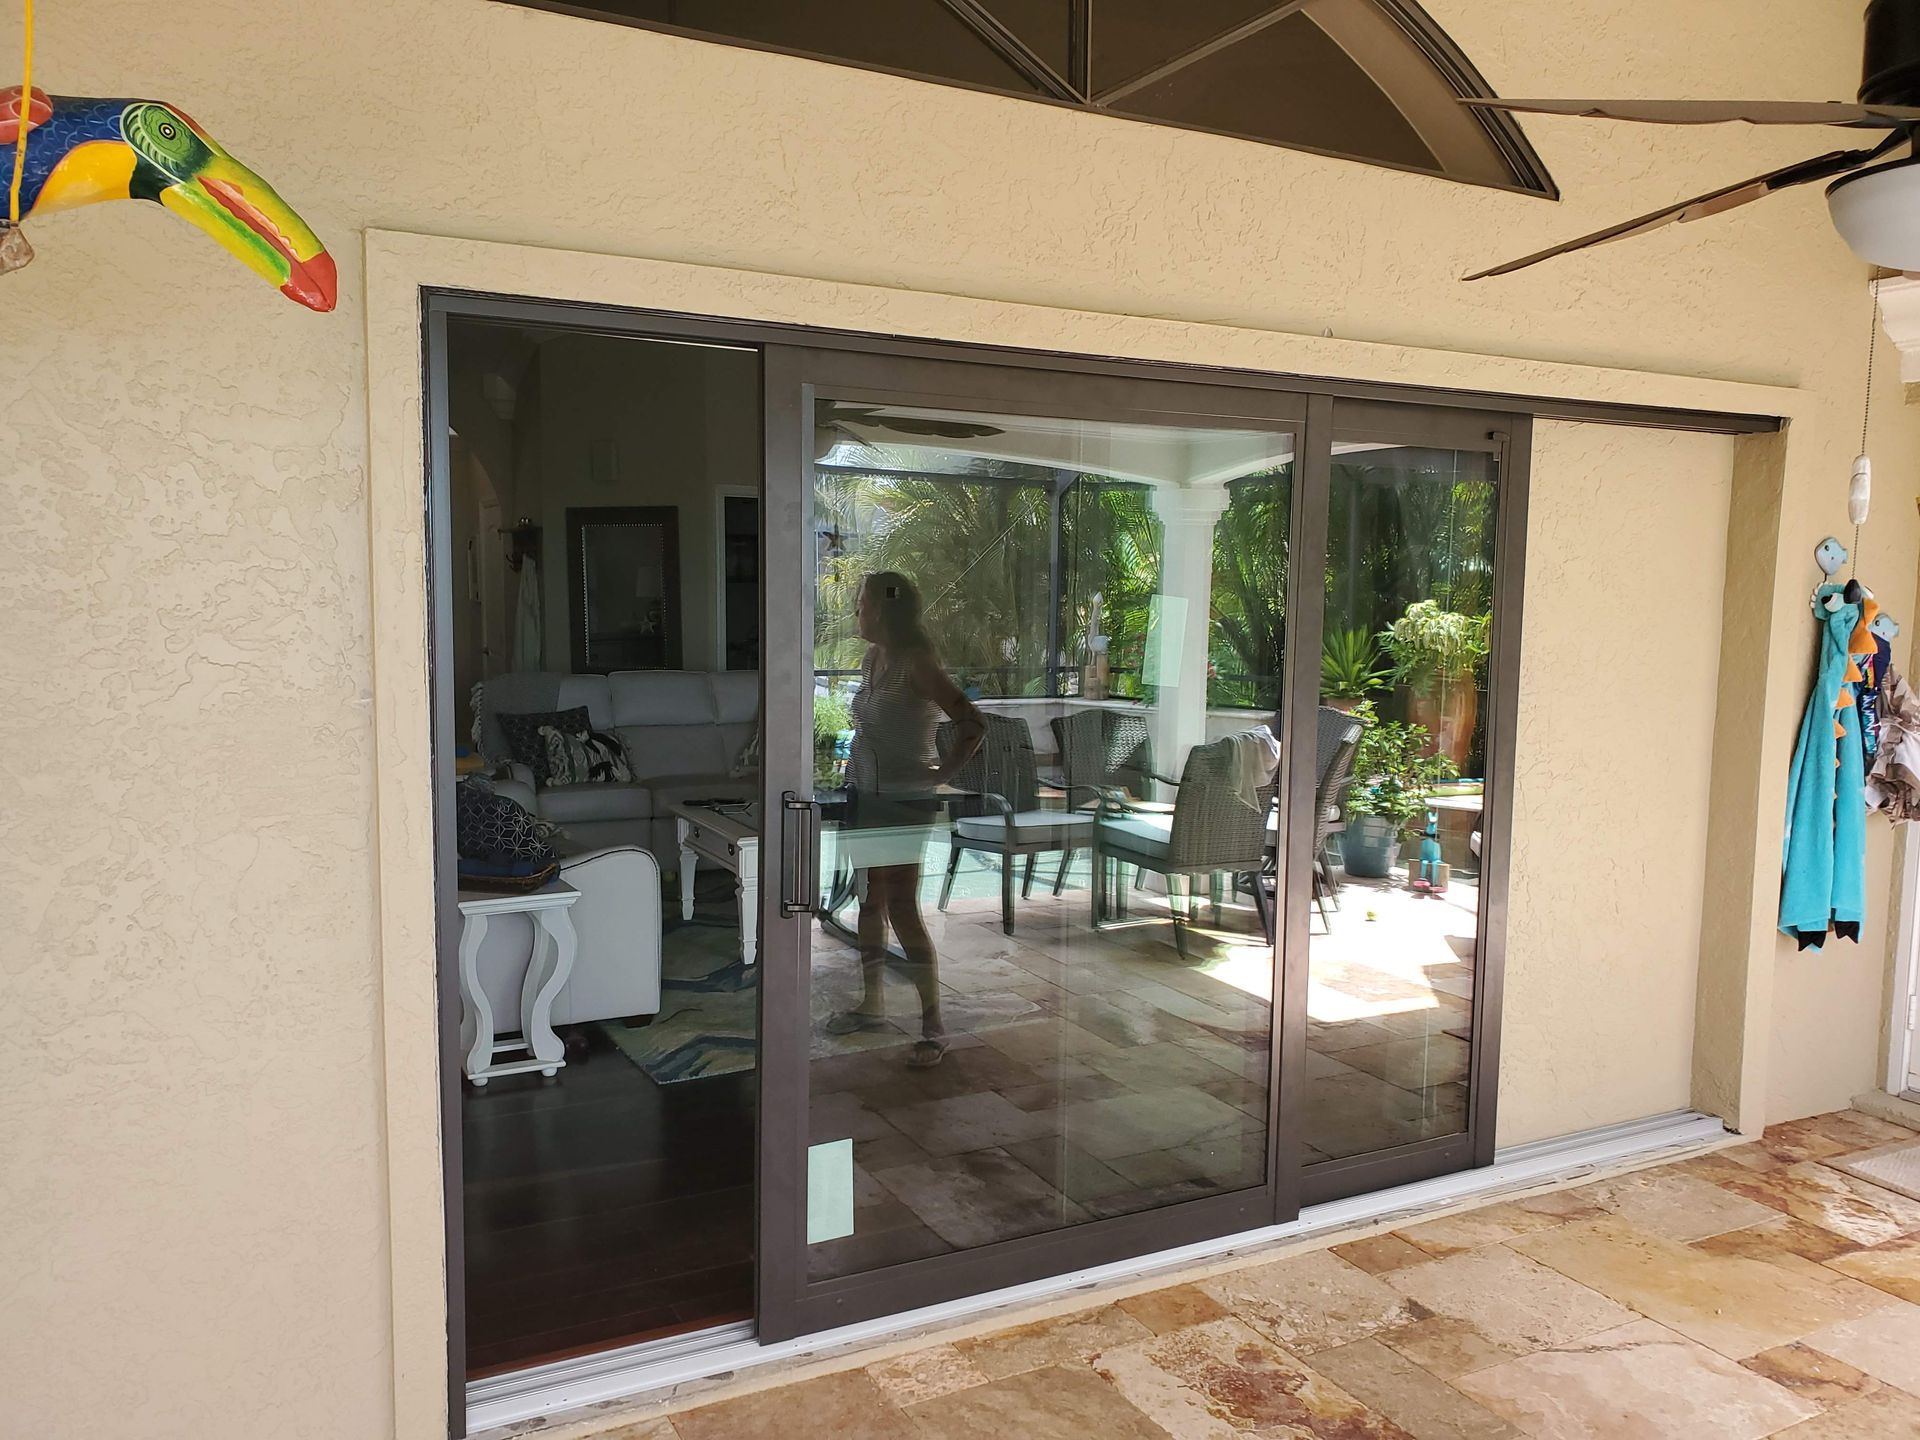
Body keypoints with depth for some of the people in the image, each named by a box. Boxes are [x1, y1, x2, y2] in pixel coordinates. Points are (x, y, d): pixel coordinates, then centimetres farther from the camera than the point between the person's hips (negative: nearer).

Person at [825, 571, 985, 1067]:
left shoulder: (917, 664, -18)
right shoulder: (871, 659, 7)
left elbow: (972, 723, -24)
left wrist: (943, 772, -16)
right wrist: (858, 764, 14)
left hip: (904, 802, -8)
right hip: (864, 795, 8)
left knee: (902, 908, -7)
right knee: (870, 900, 15)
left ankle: (933, 1025, 2)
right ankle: (873, 1004, 29)